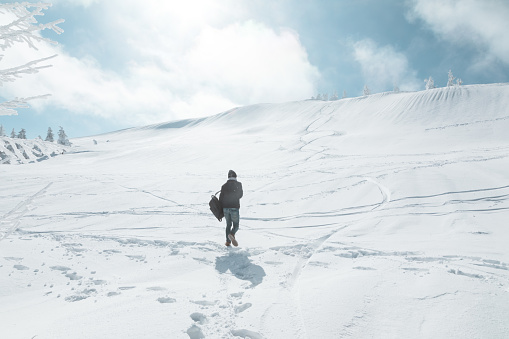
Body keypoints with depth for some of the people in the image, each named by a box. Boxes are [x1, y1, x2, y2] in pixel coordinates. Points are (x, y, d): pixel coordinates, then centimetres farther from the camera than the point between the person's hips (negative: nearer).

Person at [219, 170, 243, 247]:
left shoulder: (224, 186, 2)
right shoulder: (238, 184, -3)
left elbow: (221, 198, 2)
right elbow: (240, 195, 8)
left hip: (225, 208, 3)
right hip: (234, 208, -3)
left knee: (228, 225, 18)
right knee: (236, 225, 7)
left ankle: (228, 241, 15)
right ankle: (232, 234, -22)